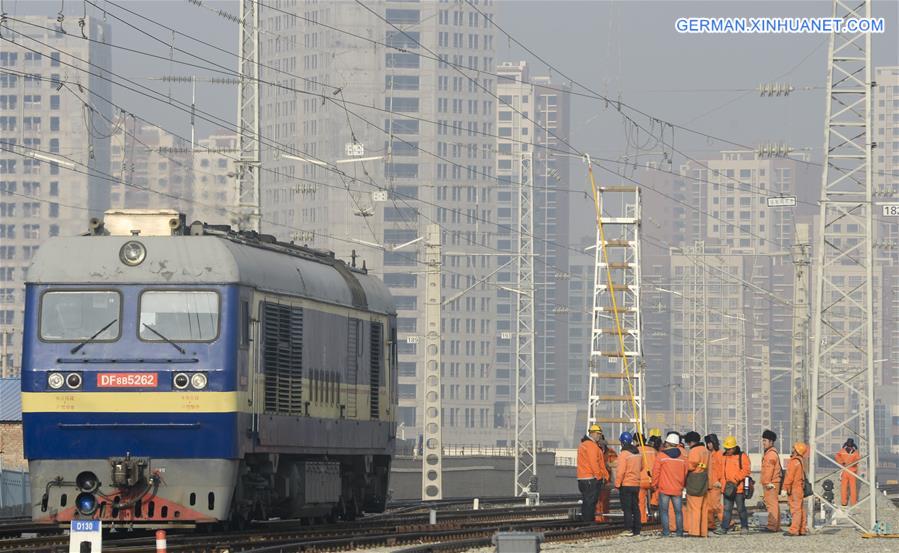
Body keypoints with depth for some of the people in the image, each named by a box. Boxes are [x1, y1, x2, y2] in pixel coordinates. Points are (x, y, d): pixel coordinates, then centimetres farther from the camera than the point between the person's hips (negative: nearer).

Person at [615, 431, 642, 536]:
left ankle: (628, 529, -7)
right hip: (636, 484, 7)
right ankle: (637, 530, 11)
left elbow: (621, 471, -17)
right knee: (635, 507, 10)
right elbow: (640, 467, 19)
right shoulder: (638, 453, 8)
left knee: (627, 508, -3)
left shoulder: (624, 454, -14)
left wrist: (617, 484, -10)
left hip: (626, 484, -7)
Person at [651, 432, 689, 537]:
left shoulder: (661, 456, -7)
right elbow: (685, 473, 13)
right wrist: (683, 485, 25)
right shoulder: (682, 458, 6)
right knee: (678, 511, 9)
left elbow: (656, 471, -6)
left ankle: (666, 530, -3)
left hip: (664, 489, -4)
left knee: (664, 510, 2)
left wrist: (654, 484, 6)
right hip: (677, 489, 4)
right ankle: (680, 531, 8)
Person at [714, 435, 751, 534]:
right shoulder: (724, 457, 13)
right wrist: (722, 482, 10)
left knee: (741, 508, 4)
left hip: (738, 488, -5)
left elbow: (746, 470, -13)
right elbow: (721, 471, 20)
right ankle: (724, 528, 1)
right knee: (727, 509, 2)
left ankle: (745, 526, 16)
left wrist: (735, 479, -18)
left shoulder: (742, 456, -5)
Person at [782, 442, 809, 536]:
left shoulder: (794, 461, -15)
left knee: (795, 509, -10)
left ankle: (794, 530, -13)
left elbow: (790, 476, -18)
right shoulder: (800, 461, 15)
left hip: (794, 490, -10)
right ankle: (803, 529, 15)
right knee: (801, 509, 11)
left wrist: (786, 488, -15)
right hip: (800, 489, 10)